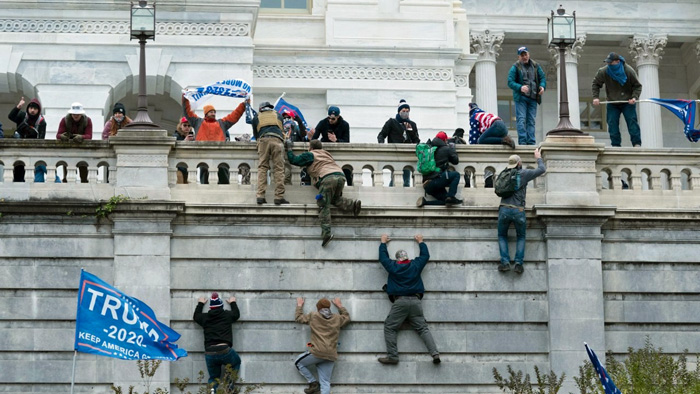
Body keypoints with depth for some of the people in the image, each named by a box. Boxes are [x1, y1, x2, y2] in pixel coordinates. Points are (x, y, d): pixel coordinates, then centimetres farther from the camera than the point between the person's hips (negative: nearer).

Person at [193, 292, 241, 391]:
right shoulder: (227, 315, 7)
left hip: (209, 354, 2)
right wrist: (233, 303, 48)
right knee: (236, 362, 27)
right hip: (225, 351, -2)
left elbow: (196, 316, 35)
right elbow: (236, 314, 31)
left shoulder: (205, 317, 11)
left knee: (213, 378, 17)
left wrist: (200, 304, 49)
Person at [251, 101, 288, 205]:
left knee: (262, 168, 1)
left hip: (263, 140, 0)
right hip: (277, 140, 0)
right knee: (279, 169, -3)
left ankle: (260, 196, -11)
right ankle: (279, 197, -10)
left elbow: (255, 134, 29)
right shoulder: (278, 115, 28)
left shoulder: (256, 117, 25)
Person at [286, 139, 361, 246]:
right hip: (340, 176, 6)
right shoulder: (326, 154, 33)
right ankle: (353, 204, 1)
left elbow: (293, 160, 17)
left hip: (328, 177, -6)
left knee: (324, 205, -6)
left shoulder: (310, 155, 16)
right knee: (335, 199, 26)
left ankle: (326, 232, -18)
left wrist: (289, 148, 32)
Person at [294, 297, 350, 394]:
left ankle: (313, 383, 10)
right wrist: (339, 306, 44)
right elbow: (347, 317, 35)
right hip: (331, 356, 4)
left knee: (298, 363, 20)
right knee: (325, 383, 2)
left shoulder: (313, 316, 4)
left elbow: (298, 318, 19)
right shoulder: (337, 318, 13)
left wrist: (299, 305, 34)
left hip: (317, 352, -4)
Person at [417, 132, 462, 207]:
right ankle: (450, 197, -5)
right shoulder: (446, 149, 0)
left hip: (427, 186, 7)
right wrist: (452, 148, 27)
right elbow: (456, 160, 11)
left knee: (446, 201, 13)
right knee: (456, 175, 11)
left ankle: (424, 202, -6)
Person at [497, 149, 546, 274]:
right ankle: (518, 263, 1)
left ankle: (505, 262, -1)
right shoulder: (523, 173, 0)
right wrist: (538, 158, 26)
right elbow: (542, 169, 8)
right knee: (521, 237, 17)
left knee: (502, 236, 17)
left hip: (504, 209, 2)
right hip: (518, 211, -2)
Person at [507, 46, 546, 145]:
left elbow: (542, 77, 15)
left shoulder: (535, 66, 11)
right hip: (520, 98, -4)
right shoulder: (515, 67, -1)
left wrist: (542, 86, -7)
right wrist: (520, 87, -25)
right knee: (521, 120, -10)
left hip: (533, 98, 4)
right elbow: (510, 82, -8)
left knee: (531, 121, 4)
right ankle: (522, 142, -12)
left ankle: (531, 142, 6)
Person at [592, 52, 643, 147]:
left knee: (632, 122, -10)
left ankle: (637, 143, -7)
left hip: (628, 103, -2)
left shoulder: (629, 71, -14)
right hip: (612, 104, 2)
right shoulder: (603, 72, -11)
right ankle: (616, 145, 0)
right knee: (612, 124, -6)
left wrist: (634, 97, -21)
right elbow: (596, 84, 5)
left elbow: (637, 86, -4)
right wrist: (595, 97, -7)